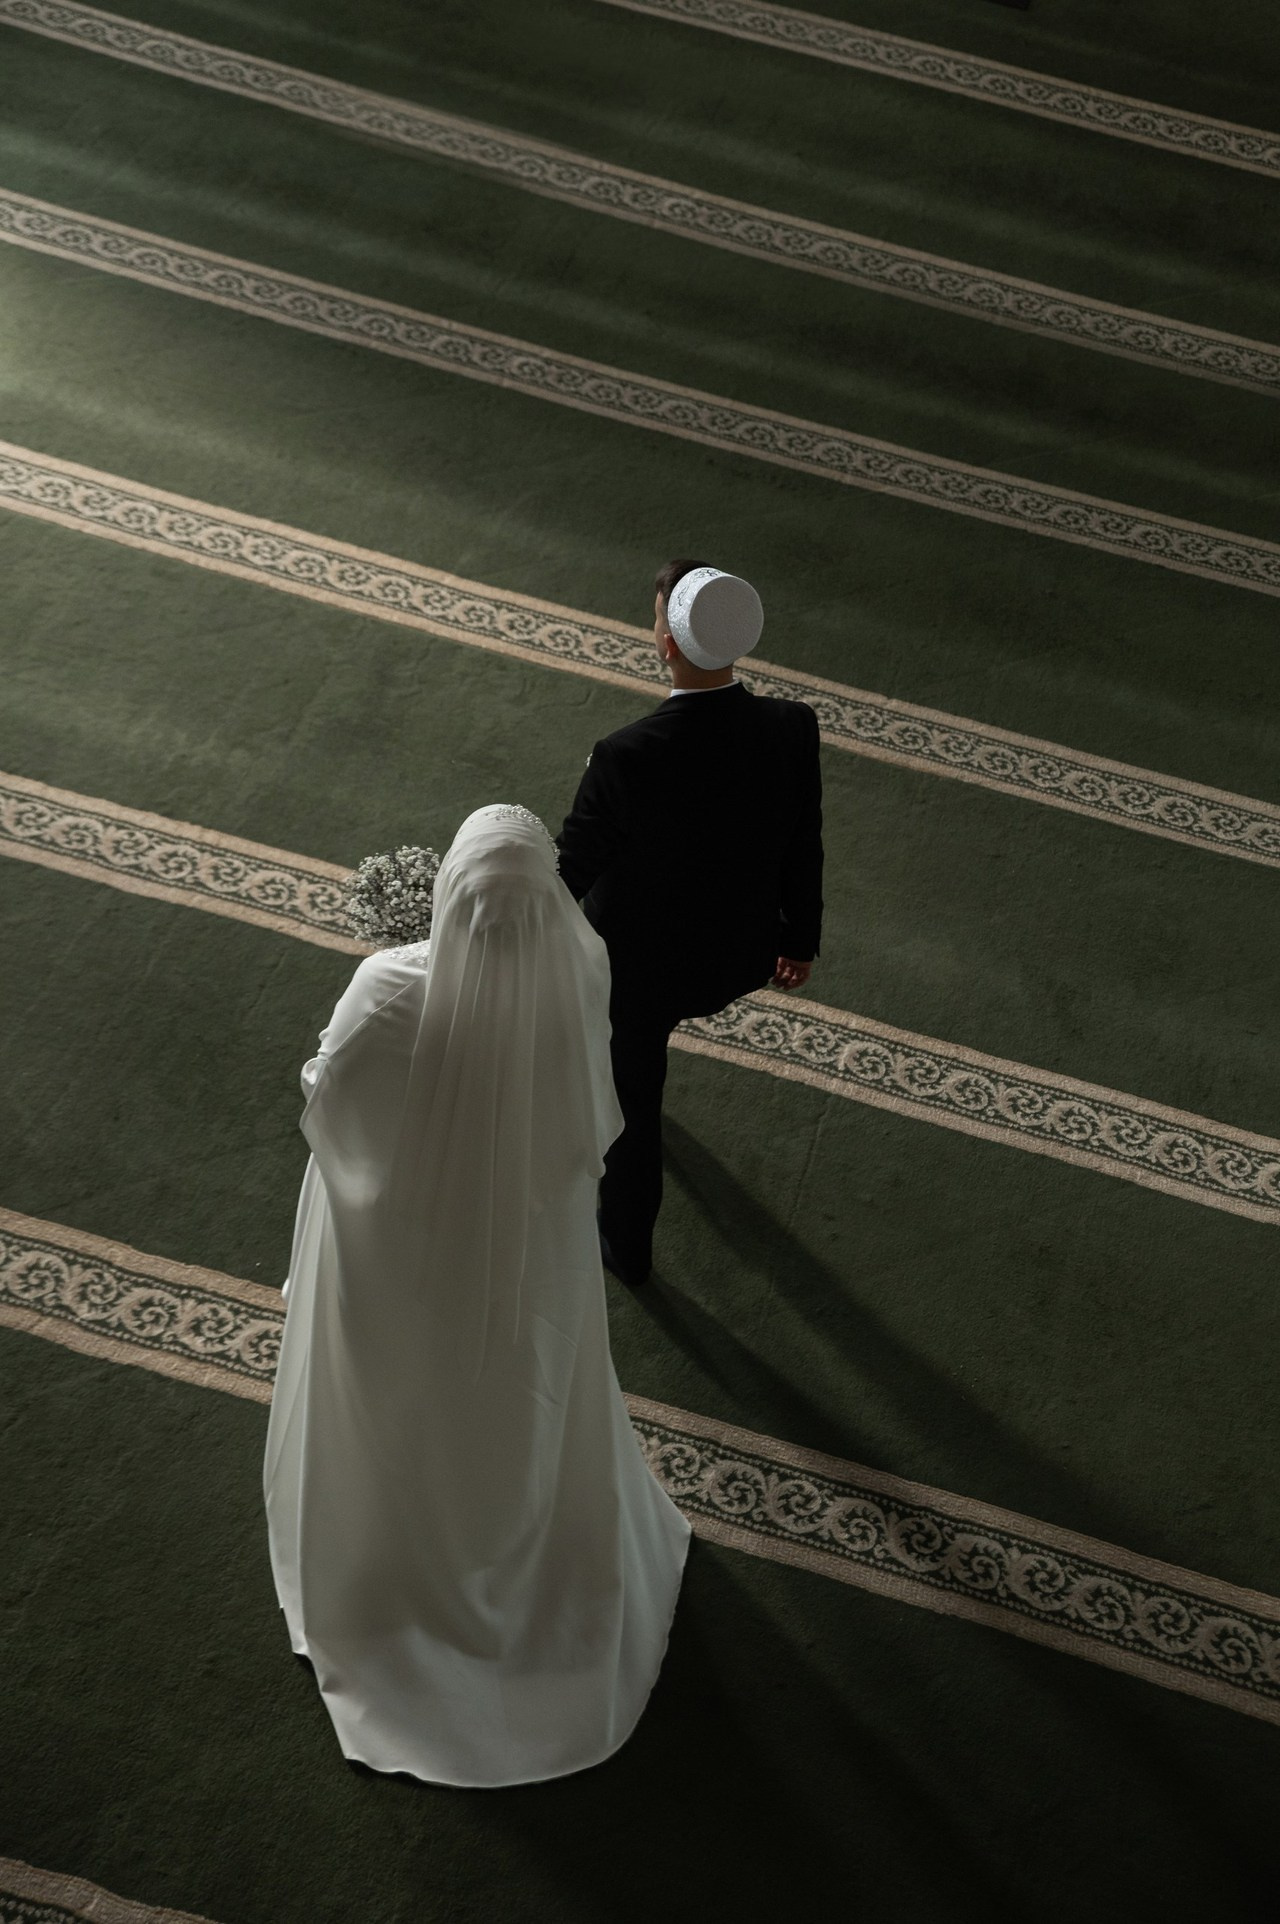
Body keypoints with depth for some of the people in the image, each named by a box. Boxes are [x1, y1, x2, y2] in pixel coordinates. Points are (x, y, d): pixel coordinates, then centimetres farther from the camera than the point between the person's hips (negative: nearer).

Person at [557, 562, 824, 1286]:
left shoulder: (627, 757, -35)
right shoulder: (793, 728, -22)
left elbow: (574, 868, -20)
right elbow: (803, 847, -7)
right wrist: (801, 938, 11)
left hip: (640, 960, -4)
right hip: (737, 952, 4)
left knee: (631, 1097, 22)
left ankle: (628, 1245, 45)